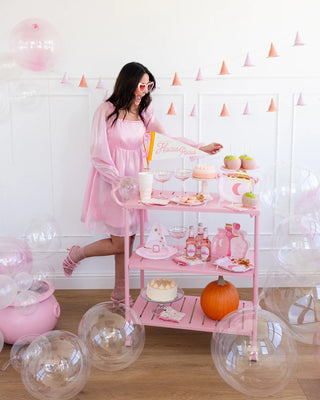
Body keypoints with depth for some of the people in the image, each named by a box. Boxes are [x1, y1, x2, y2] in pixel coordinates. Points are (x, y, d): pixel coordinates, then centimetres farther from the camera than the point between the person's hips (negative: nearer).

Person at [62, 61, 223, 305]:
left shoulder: (144, 111, 7)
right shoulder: (106, 111, -10)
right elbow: (99, 155, -12)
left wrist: (201, 148, -9)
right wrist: (120, 183, -18)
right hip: (111, 182, -5)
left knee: (128, 239, 9)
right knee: (119, 244, -2)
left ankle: (120, 294, 26)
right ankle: (77, 253, 25)